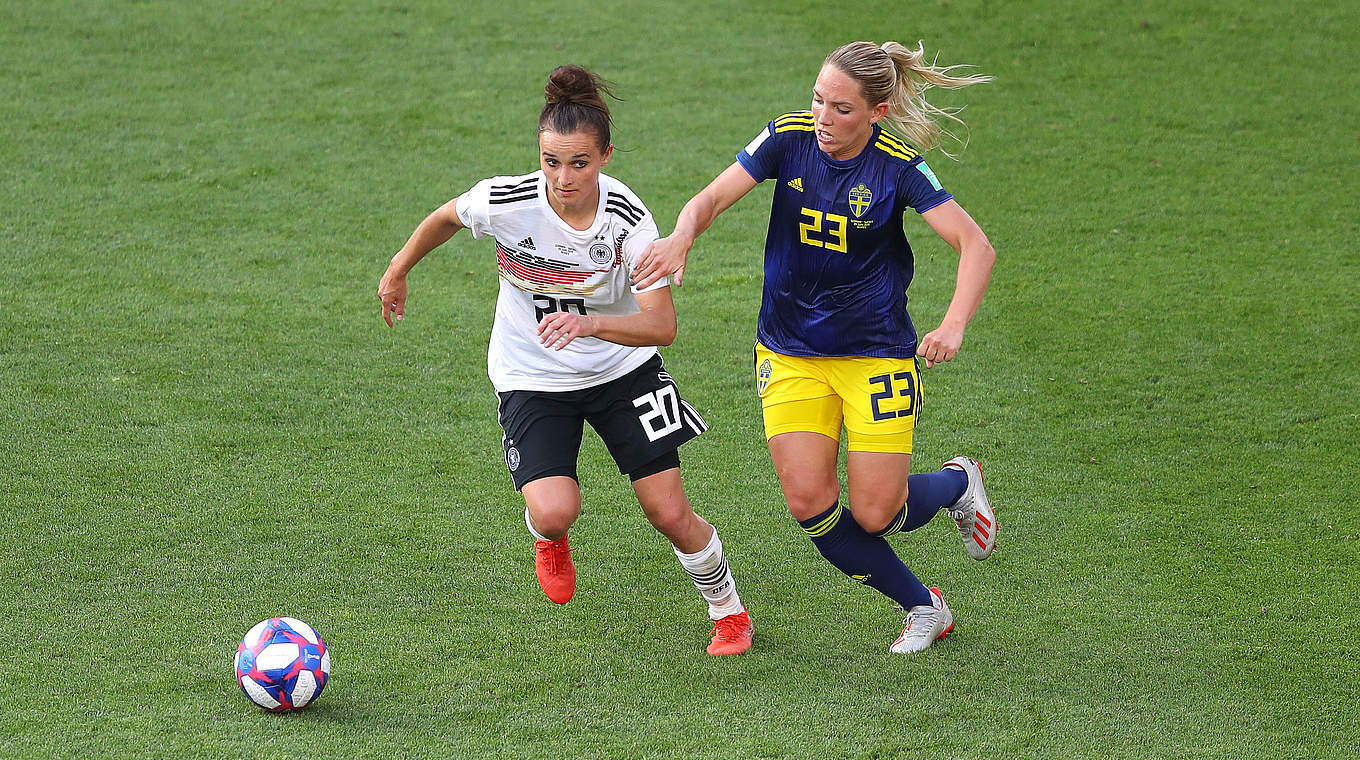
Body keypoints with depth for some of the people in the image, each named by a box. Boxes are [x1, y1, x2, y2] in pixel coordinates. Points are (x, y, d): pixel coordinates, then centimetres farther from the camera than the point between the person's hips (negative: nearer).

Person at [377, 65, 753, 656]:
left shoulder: (628, 219, -23)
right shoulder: (505, 202, -22)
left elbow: (662, 325, -28)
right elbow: (446, 218, 2)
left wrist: (589, 323, -45)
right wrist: (398, 270, 16)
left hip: (623, 369, 0)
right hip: (533, 380, 0)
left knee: (670, 514, -3)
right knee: (554, 512, -21)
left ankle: (729, 611, 26)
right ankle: (548, 537, 18)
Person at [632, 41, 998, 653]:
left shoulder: (899, 166, -15)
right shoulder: (789, 138, -9)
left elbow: (976, 246, -17)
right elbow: (712, 199, -11)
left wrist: (954, 326, -34)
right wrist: (681, 238, -35)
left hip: (876, 354, -3)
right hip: (790, 355, 3)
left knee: (874, 514, -6)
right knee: (809, 503, -10)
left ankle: (957, 482, 30)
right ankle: (924, 608, 11)